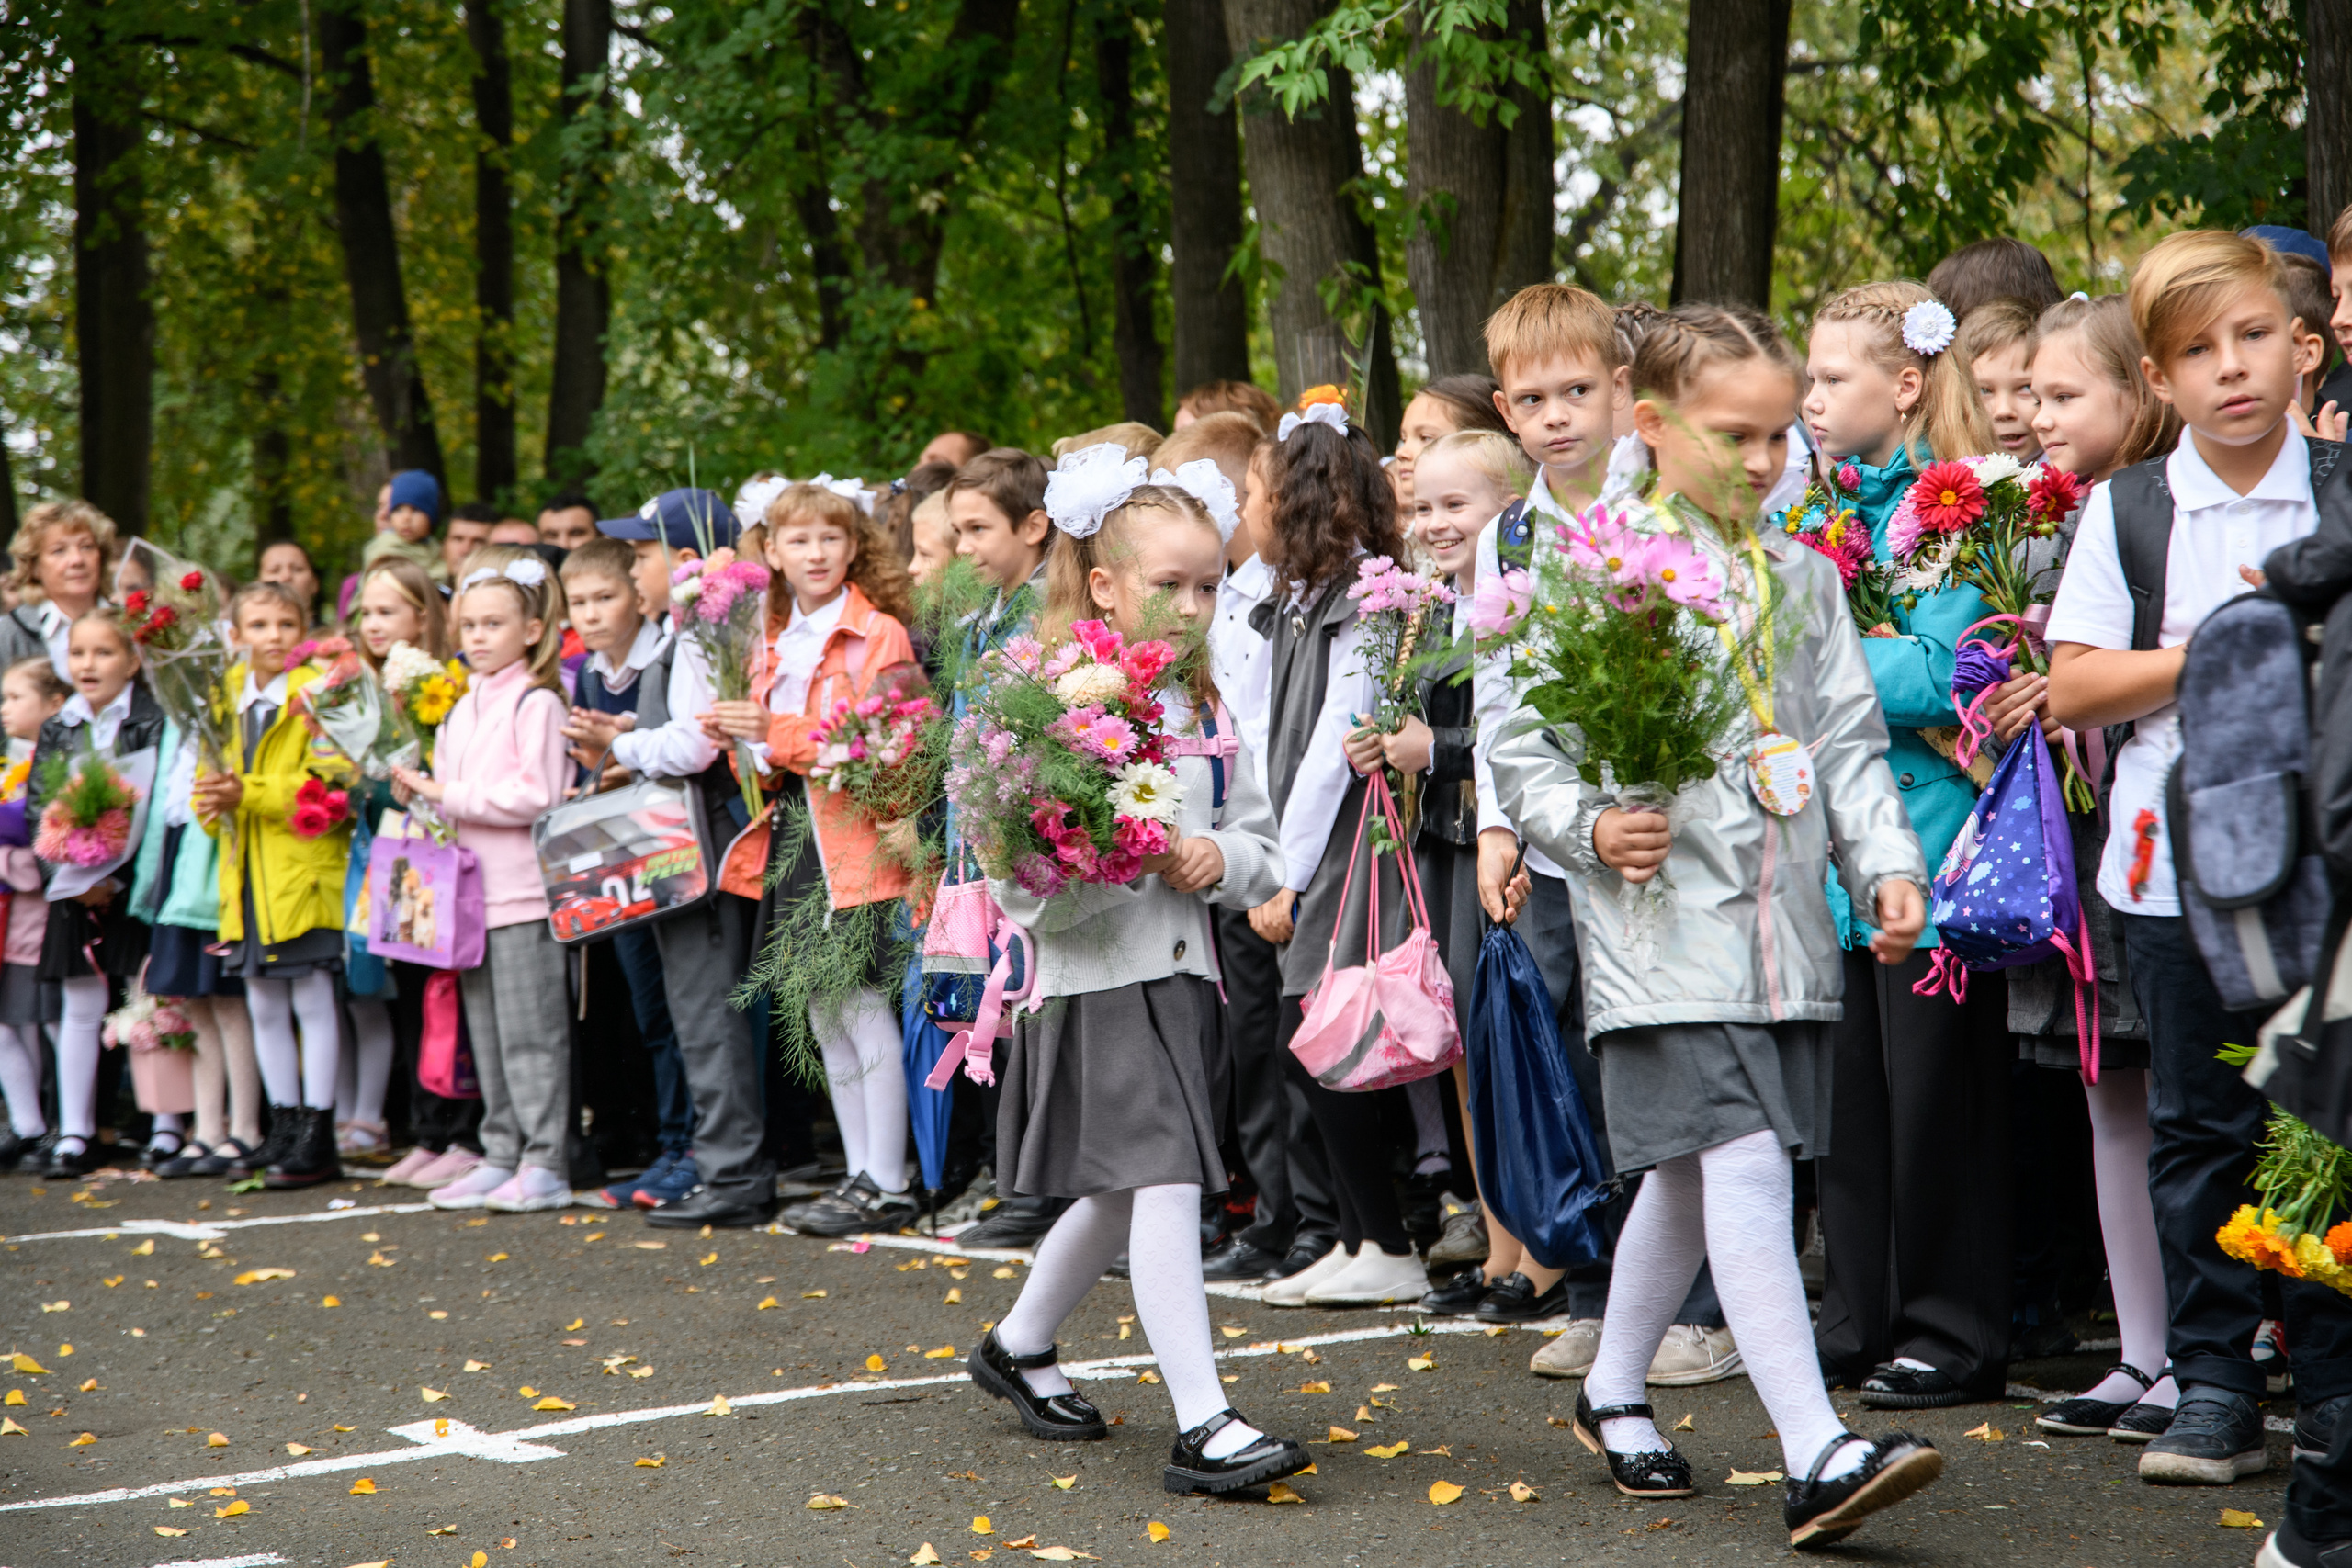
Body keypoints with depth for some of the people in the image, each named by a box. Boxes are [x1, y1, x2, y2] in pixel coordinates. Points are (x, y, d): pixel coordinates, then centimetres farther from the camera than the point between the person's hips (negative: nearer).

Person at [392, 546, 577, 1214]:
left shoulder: (537, 703, -9)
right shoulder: (462, 708, 17)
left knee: (531, 1033, -5)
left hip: (525, 890, -8)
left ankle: (545, 1165, -1)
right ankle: (501, 1157, 18)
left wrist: (451, 796, -16)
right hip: (474, 891, 8)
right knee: (487, 1036, 11)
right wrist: (417, 791, 2)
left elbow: (536, 796, -18)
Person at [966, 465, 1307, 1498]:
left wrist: (1219, 858, -6)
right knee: (1164, 1181, -15)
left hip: (1182, 977, 8)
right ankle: (1201, 1427, -15)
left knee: (1124, 1197, 18)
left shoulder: (1204, 712, 12)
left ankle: (1018, 1346, 41)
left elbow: (1263, 854, 15)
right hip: (1095, 984, -8)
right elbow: (1019, 888, -13)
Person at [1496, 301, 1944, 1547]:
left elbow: (1849, 742, 15)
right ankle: (1818, 1454, -18)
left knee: (1687, 1176, 15)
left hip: (1784, 929, 6)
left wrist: (1888, 864, 2)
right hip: (1663, 929, -6)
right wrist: (1592, 828, -17)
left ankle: (1611, 1393, 34)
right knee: (1743, 1170, -14)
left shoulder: (1801, 578, 14)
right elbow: (1520, 741, -2)